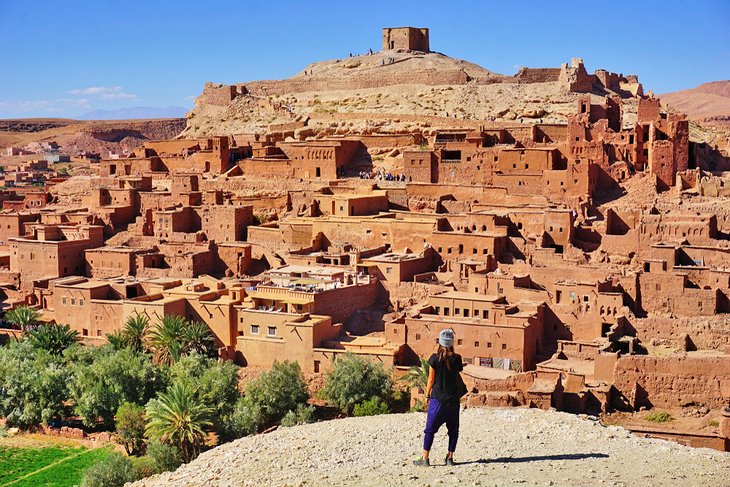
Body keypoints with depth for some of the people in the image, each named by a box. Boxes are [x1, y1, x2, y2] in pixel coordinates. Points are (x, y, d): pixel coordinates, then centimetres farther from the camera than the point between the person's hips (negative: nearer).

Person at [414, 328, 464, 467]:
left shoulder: (435, 358, -8)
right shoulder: (456, 358, -5)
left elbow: (431, 379, -4)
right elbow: (458, 374, 1)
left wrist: (427, 395, 6)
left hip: (437, 398, -1)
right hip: (453, 398, 1)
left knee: (430, 429, 4)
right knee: (453, 428, 12)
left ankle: (425, 458, 4)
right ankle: (450, 457, 11)